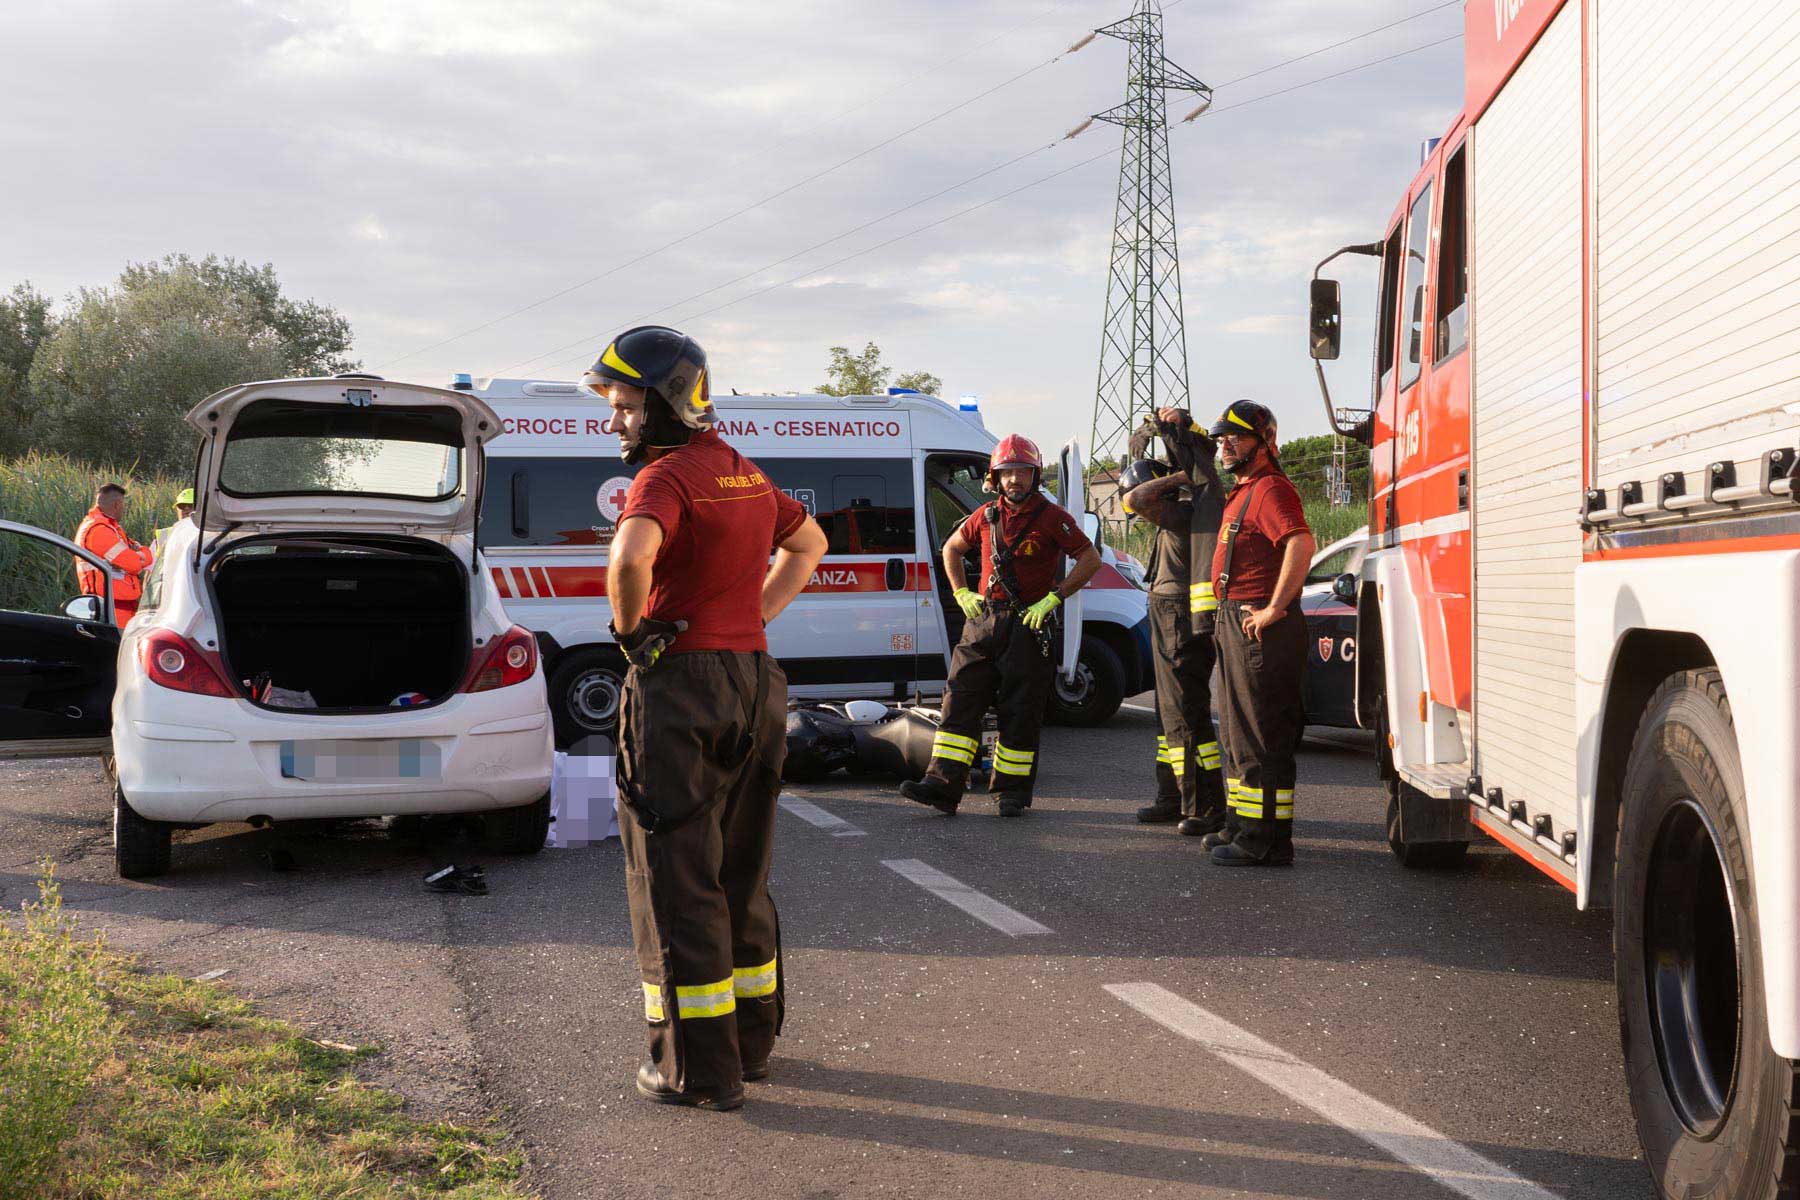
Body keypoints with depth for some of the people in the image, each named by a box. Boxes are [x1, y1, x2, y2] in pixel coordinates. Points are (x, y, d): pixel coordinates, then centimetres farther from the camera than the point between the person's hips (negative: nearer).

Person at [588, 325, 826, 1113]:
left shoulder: (666, 477, -14)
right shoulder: (745, 475, 12)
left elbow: (630, 558, -35)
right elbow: (808, 542, 29)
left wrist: (632, 630, -17)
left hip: (678, 684, -8)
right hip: (753, 677, 8)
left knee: (675, 885, 0)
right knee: (739, 875, 18)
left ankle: (696, 1068, 4)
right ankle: (751, 1038, 28)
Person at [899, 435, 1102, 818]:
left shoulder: (1051, 517, -4)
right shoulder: (987, 516, 9)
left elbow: (1091, 559, -6)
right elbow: (951, 548, 25)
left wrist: (1053, 598, -12)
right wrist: (962, 593, 12)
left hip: (1028, 624, -4)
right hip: (984, 618, 4)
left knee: (1020, 711, 1)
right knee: (961, 699, -3)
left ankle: (1013, 790, 11)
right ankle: (942, 785, -6)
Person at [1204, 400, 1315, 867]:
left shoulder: (1270, 488, -14)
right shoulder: (1244, 491, 19)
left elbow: (1301, 543, -31)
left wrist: (1274, 609, -27)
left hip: (1260, 630, -11)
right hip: (1234, 626, 11)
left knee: (1261, 738, -9)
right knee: (1239, 732, 18)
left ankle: (1266, 841, -6)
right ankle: (1242, 827, 27)